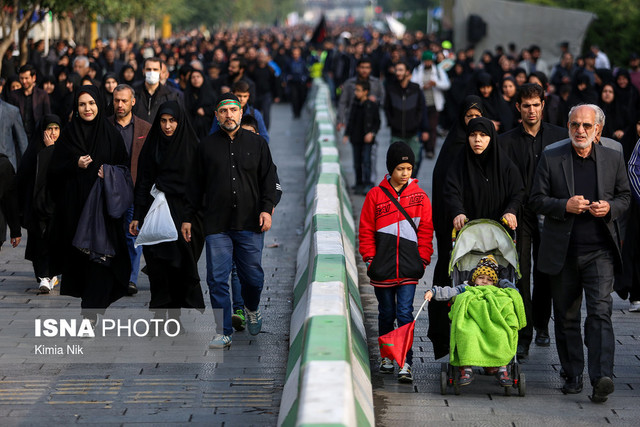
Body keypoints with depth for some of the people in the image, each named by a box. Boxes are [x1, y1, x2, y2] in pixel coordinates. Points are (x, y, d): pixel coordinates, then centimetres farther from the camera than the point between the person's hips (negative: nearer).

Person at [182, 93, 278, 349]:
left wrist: (267, 209, -5)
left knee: (253, 277, 5)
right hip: (217, 227, 0)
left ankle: (252, 309, 36)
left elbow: (268, 179, 9)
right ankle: (224, 333, 3)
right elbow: (196, 185, 12)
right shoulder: (207, 146, 9)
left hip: (250, 225, 0)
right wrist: (188, 218, 9)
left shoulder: (257, 143, 9)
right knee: (217, 280, -4)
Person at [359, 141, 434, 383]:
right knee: (386, 313, 12)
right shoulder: (376, 195, 2)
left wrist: (423, 260, 1)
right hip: (383, 266, 1)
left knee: (405, 313, -8)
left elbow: (426, 231, 7)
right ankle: (386, 356, 28)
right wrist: (370, 258, -1)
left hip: (409, 266, -1)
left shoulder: (419, 196, 4)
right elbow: (366, 230, 6)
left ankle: (405, 364, -7)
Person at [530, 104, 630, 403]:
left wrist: (610, 208, -7)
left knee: (600, 312, -14)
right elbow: (537, 200, 2)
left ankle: (601, 378, -21)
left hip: (600, 250, -1)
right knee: (566, 317, 9)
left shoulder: (613, 159, 7)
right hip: (563, 252, 1)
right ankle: (572, 376, 21)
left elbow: (624, 196, 15)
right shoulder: (551, 159, 3)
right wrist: (565, 205, -16)